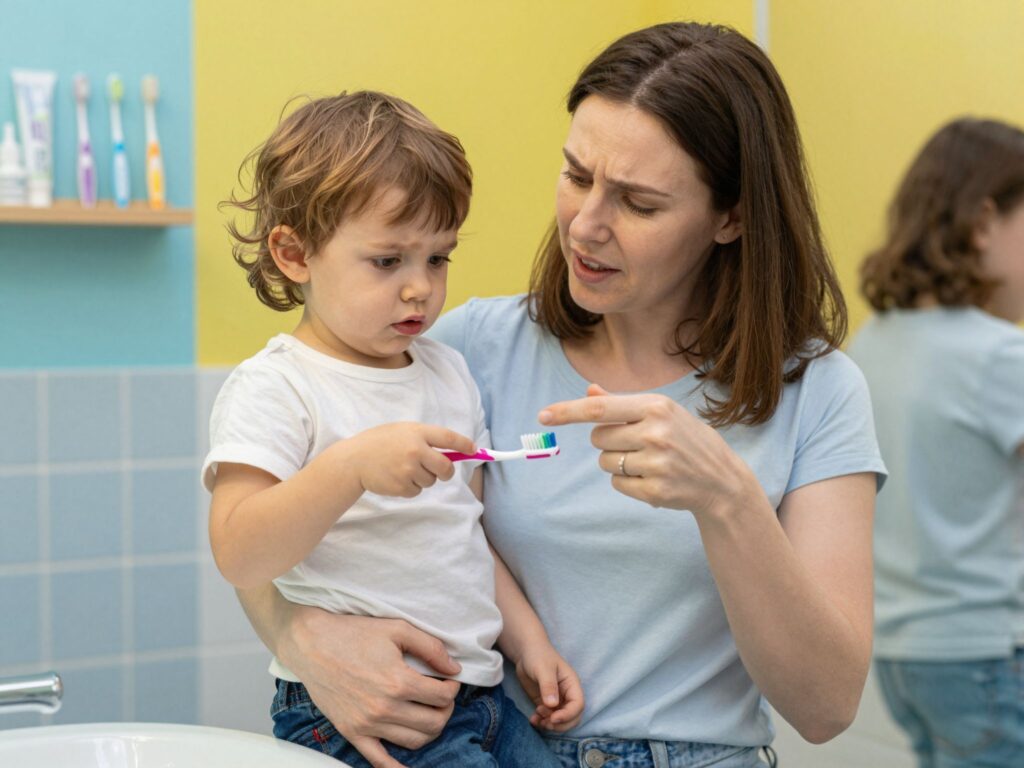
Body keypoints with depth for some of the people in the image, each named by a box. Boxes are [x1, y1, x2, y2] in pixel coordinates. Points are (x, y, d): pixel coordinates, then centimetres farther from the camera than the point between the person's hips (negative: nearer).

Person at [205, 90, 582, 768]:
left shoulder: (448, 372, 14)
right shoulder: (275, 388, -9)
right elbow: (238, 557, -21)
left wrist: (529, 641, 14)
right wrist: (353, 464, -30)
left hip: (481, 693, 7)